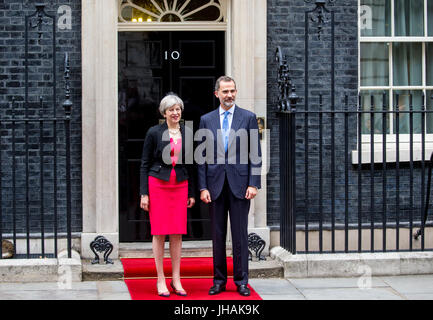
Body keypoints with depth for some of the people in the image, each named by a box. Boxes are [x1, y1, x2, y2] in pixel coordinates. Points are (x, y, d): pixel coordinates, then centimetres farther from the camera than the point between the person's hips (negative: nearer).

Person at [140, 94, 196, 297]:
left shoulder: (187, 133, 7)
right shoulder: (154, 133, -3)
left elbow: (190, 165, 12)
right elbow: (144, 164, -1)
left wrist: (192, 193, 10)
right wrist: (144, 193, -6)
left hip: (180, 186, 3)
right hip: (157, 184, -3)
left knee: (177, 233, 3)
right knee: (159, 232, -1)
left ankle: (176, 280, 10)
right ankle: (160, 280, 6)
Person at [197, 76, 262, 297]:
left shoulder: (248, 118, 4)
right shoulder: (206, 120, 8)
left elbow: (255, 154, 2)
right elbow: (202, 157, 7)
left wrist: (253, 184, -7)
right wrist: (203, 187, -1)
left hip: (239, 184, -2)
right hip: (215, 184, 2)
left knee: (240, 234, 1)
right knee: (218, 234, 6)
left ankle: (241, 280, 8)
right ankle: (219, 280, 14)